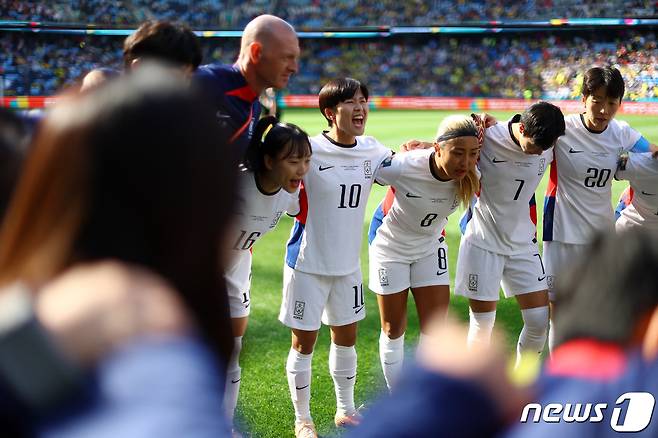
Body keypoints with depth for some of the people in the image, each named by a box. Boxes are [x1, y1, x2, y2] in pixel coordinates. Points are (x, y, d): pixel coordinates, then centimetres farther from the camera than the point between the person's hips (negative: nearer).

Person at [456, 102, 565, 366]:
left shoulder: (550, 146, -6)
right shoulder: (486, 139, -21)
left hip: (523, 242, 4)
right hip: (483, 242, -4)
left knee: (539, 320, 1)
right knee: (482, 322, 0)